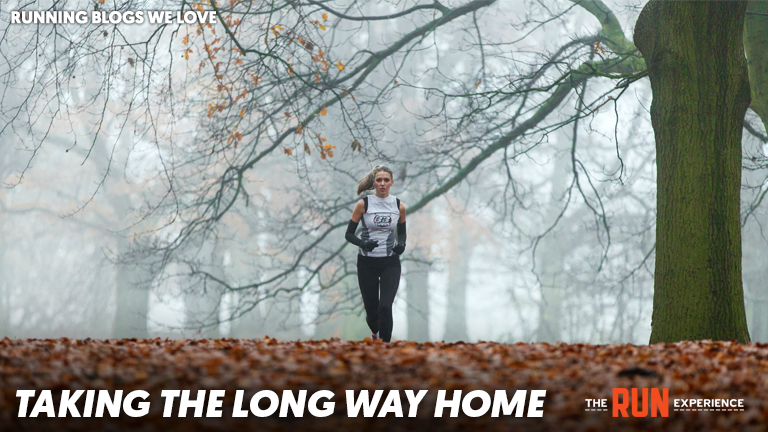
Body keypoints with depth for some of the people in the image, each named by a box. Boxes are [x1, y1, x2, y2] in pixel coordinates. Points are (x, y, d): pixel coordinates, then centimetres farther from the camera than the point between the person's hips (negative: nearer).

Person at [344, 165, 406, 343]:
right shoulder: (363, 204, -5)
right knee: (371, 310, 8)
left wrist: (401, 245, -6)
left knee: (385, 307, -17)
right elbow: (349, 234, -1)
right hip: (367, 263, 0)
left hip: (390, 263, 0)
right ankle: (375, 330, 43)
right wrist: (363, 243, -20)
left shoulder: (399, 206, 2)